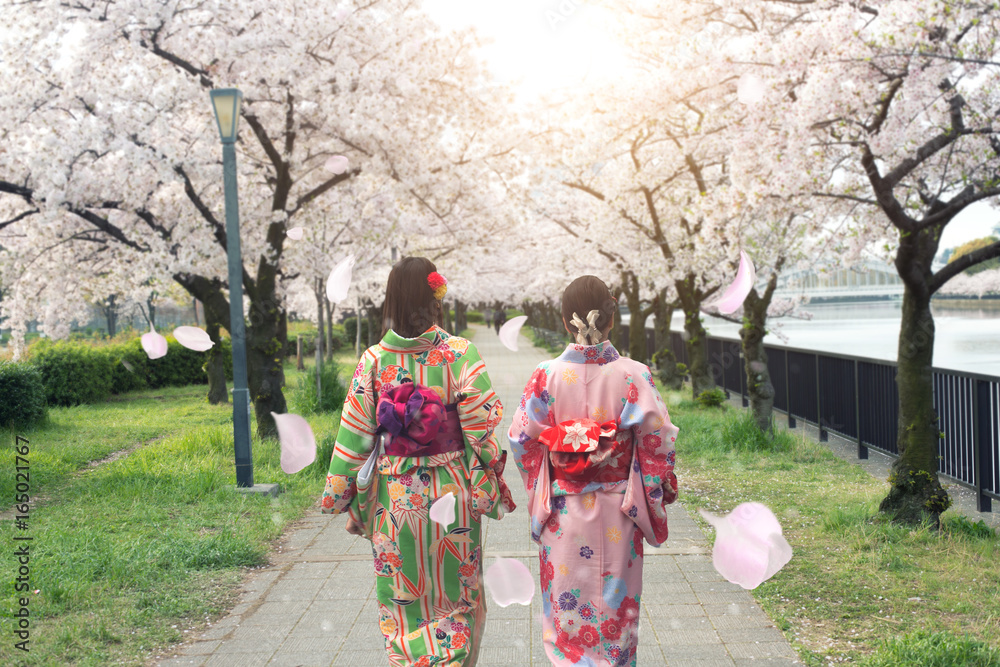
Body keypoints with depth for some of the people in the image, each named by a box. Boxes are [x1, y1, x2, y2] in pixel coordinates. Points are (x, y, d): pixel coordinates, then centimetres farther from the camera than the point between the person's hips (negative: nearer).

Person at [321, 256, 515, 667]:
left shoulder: (373, 360, -6)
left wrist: (340, 494, 8)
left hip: (393, 496, 1)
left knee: (402, 601, 16)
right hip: (450, 493, -1)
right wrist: (492, 488, 2)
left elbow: (354, 435, -2)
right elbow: (481, 430, -10)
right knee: (455, 598, 16)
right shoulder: (461, 355, -11)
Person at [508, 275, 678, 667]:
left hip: (563, 508, 1)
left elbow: (522, 438, -3)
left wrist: (537, 488, 13)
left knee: (565, 603, 14)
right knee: (615, 603, 15)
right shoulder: (633, 375, -11)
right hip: (617, 512, 0)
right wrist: (664, 486, 9)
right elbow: (657, 440, -7)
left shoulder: (547, 375, -9)